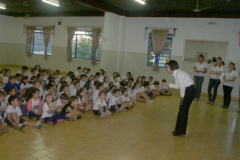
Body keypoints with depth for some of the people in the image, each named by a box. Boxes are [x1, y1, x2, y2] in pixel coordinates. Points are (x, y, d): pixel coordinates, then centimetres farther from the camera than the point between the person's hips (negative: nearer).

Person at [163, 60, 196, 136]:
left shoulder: (179, 74, -18)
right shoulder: (176, 73, 11)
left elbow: (182, 87, -16)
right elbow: (177, 86, 13)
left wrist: (182, 98, -8)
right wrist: (167, 84, 12)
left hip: (189, 91, -10)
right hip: (188, 91, 10)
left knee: (182, 111, -3)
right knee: (183, 111, 13)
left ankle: (179, 131, 8)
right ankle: (181, 131, 24)